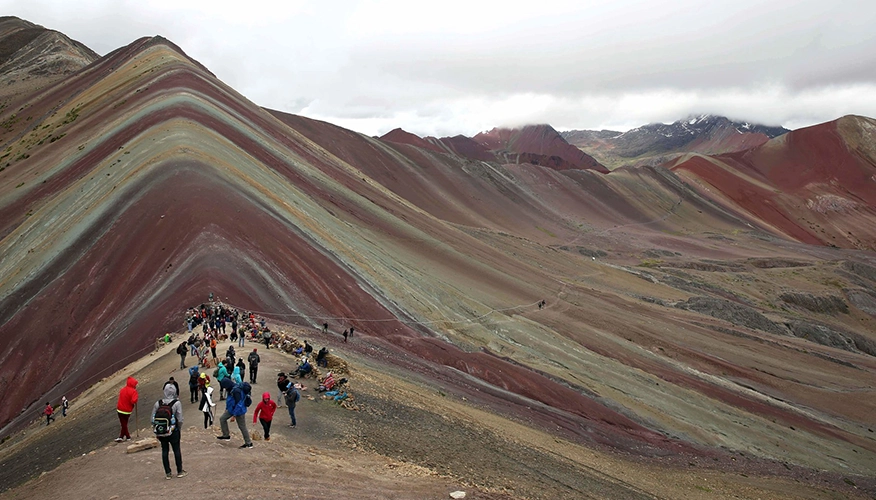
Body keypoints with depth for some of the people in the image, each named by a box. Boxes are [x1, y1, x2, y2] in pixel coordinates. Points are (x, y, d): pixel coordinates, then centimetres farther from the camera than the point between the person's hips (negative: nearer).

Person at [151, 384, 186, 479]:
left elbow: (152, 419, -2)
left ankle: (167, 473, 15)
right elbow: (180, 419, -14)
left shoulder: (158, 403, -3)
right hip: (173, 431, -2)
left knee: (165, 451, 10)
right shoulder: (177, 403, -12)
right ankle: (180, 471, 19)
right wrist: (179, 429, 3)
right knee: (176, 450, 10)